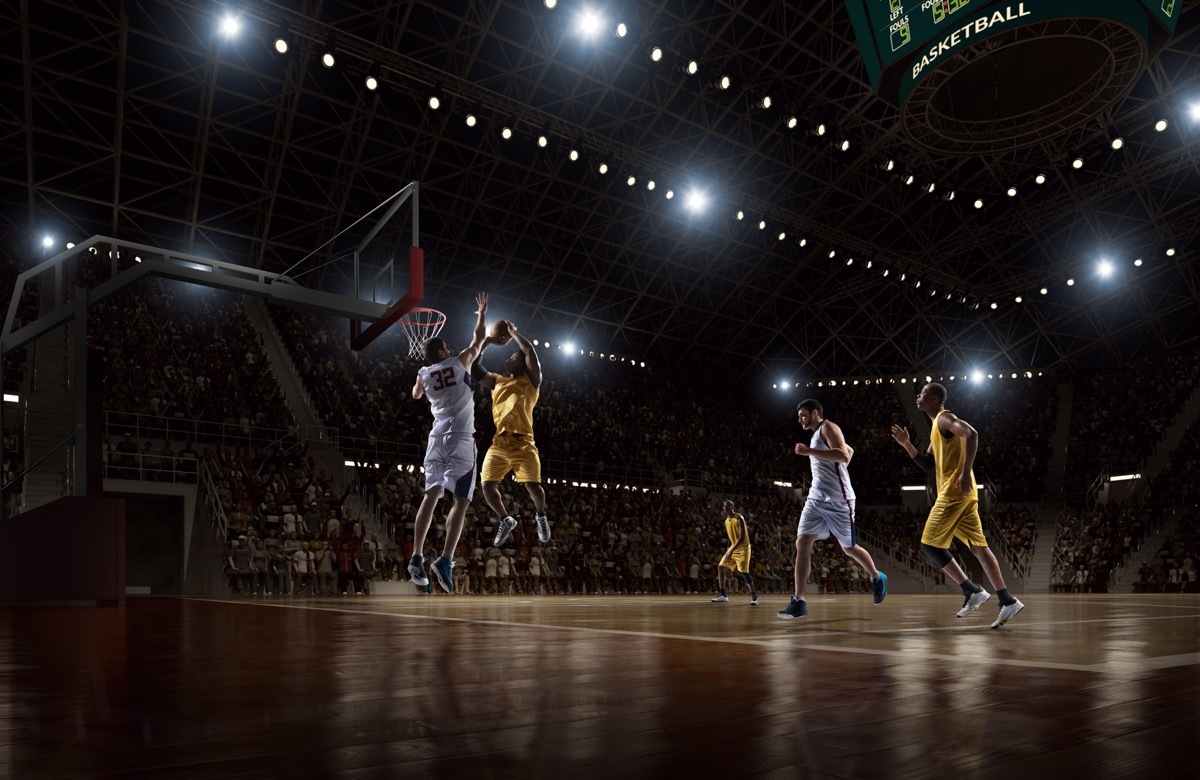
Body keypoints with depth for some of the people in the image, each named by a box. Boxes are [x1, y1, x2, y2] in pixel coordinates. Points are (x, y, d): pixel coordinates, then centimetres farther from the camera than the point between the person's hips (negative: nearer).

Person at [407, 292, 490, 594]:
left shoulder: (424, 374, 12)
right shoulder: (460, 362, 2)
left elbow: (416, 395, 35)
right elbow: (479, 337, 15)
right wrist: (482, 312, 29)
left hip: (437, 437, 5)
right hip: (460, 439, -5)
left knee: (431, 495, 5)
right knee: (460, 501, -7)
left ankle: (417, 558, -2)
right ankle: (445, 560, -20)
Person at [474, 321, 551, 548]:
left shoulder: (530, 381, 8)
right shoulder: (497, 381, 22)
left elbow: (531, 352, -5)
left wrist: (513, 332, 7)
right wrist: (487, 341, 19)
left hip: (522, 443, -5)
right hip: (499, 443, 5)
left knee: (533, 486, -13)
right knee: (488, 487, -4)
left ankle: (541, 516, 18)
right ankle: (505, 521, 20)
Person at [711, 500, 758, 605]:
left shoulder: (739, 518, -18)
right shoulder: (726, 521, 8)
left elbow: (742, 537, -25)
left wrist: (731, 551, -29)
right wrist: (730, 550, 17)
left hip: (743, 548, -8)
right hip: (733, 548, 8)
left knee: (744, 572, -16)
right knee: (720, 567, 3)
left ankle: (754, 596, -5)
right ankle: (722, 595, 9)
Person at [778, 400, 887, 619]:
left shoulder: (828, 427, -7)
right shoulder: (817, 436, 21)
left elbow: (843, 455, -25)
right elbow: (850, 450, 35)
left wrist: (809, 451, -26)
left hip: (838, 500, -8)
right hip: (816, 499, 8)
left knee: (850, 549, 6)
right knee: (802, 544, -8)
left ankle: (877, 578, 36)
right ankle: (798, 602, -11)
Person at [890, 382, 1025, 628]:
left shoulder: (944, 418, -7)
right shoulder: (937, 427, 22)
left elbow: (971, 434, -26)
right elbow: (929, 465, 25)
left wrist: (966, 473, -31)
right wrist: (907, 444, 16)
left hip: (955, 492, -10)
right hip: (959, 494, 10)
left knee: (929, 545, -4)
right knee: (979, 548, 7)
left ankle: (972, 591, -4)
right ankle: (1008, 602, 6)